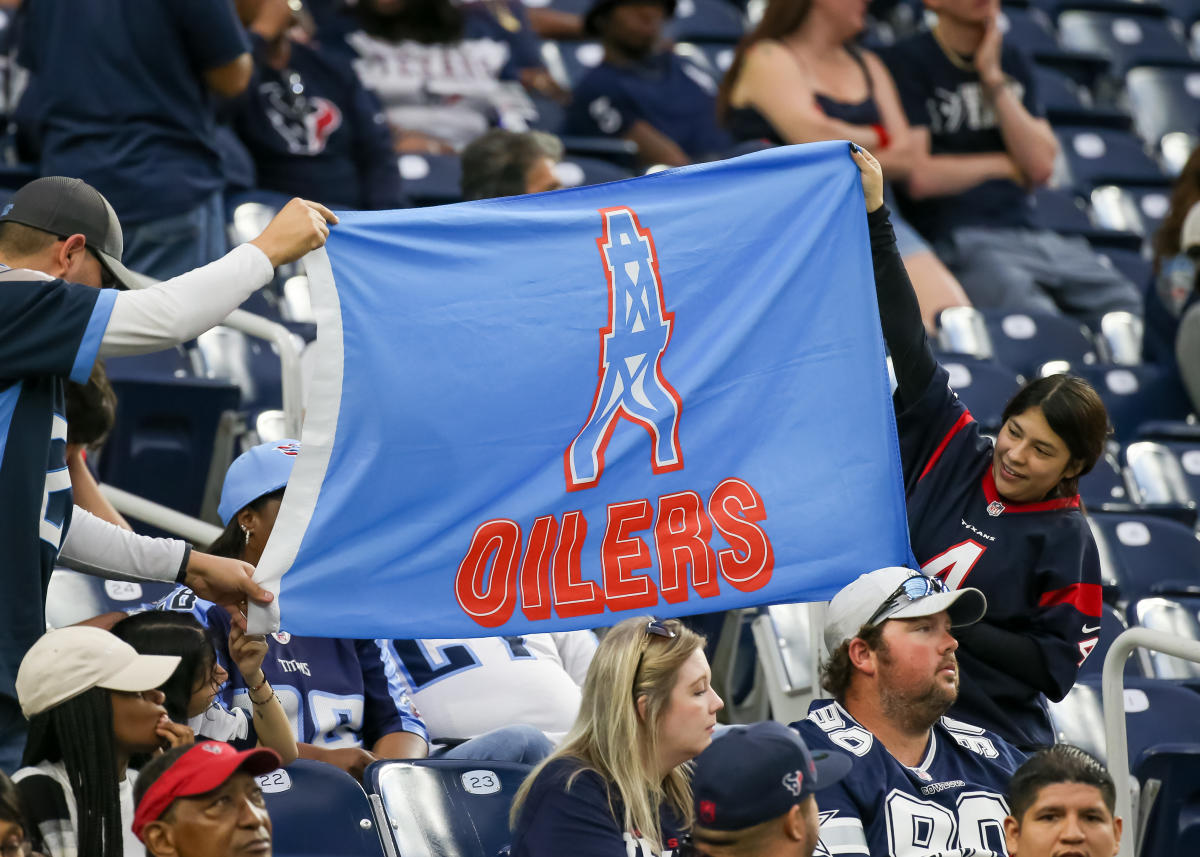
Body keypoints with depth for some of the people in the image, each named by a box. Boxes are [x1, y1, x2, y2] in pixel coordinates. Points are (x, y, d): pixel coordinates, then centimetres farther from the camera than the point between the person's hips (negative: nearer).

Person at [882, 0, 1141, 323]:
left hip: (1026, 232, 6)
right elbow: (919, 177, -10)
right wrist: (1002, 165, 5)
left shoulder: (1011, 59, 19)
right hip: (956, 243, -6)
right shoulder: (908, 59, 1)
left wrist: (994, 78, 0)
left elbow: (1041, 166, 6)